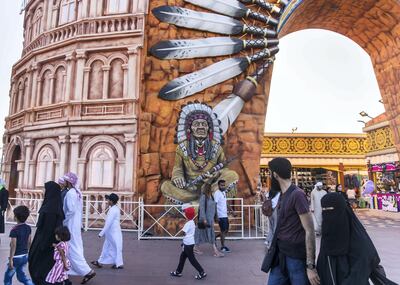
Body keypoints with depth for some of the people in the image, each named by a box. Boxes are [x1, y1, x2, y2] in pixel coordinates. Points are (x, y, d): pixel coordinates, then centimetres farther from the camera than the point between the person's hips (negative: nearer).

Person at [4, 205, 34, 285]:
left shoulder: (14, 230, -19)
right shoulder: (28, 228, 1)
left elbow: (13, 246, -18)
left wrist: (10, 259, -13)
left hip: (16, 257, -6)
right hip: (25, 256, 6)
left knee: (8, 276, 14)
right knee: (21, 275, 18)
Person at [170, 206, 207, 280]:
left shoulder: (188, 223, -20)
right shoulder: (192, 222, 8)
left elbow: (183, 232, -27)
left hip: (188, 244, -10)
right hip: (190, 243, 10)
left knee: (192, 259, -2)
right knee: (183, 257, 18)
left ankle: (202, 273, 2)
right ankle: (178, 272, 29)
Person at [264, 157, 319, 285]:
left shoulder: (297, 194, -18)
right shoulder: (282, 195, 9)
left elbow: (310, 231, -19)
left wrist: (310, 266, -19)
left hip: (296, 256, -8)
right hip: (280, 254, 8)